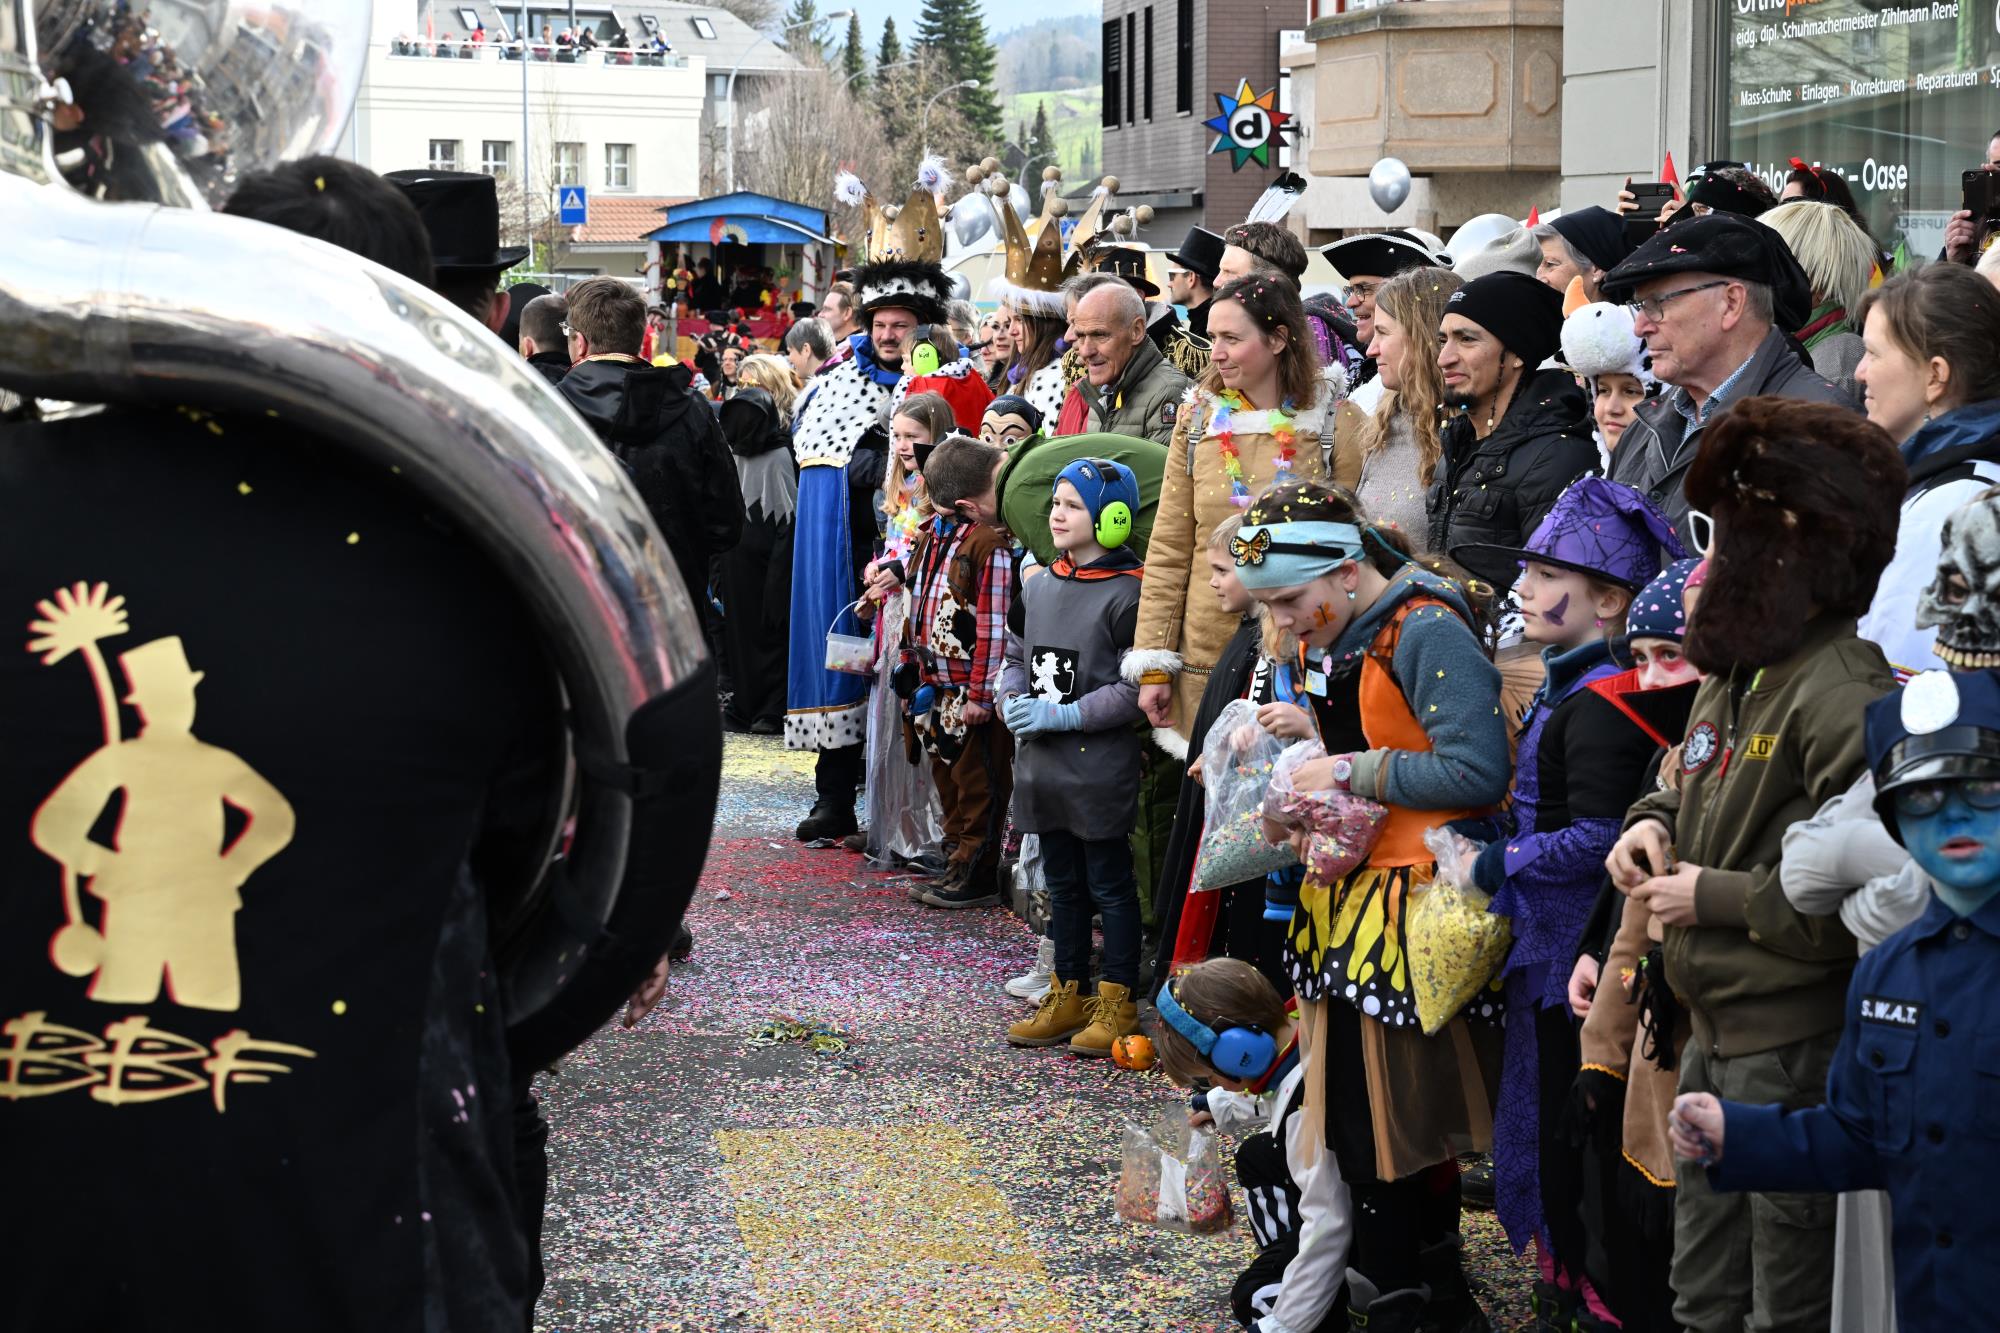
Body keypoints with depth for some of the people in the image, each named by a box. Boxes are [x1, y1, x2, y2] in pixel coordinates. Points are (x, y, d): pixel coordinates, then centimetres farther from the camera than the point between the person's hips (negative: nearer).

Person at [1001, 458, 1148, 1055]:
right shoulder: (1039, 585, 10)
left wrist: (1065, 715, -18)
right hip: (1042, 761, 7)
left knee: (1110, 884, 2)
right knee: (1063, 883, 16)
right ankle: (1068, 997, 25)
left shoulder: (1127, 592, -12)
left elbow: (1137, 686, -16)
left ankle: (1119, 1003, 11)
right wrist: (1013, 703, -2)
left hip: (1101, 765, -7)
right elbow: (1016, 656, 19)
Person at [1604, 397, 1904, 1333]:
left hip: (1797, 1053, -10)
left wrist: (1716, 897, -19)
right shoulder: (1734, 675, 9)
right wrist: (1655, 823, 6)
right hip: (1716, 1039, 10)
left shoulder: (1846, 690, -22)